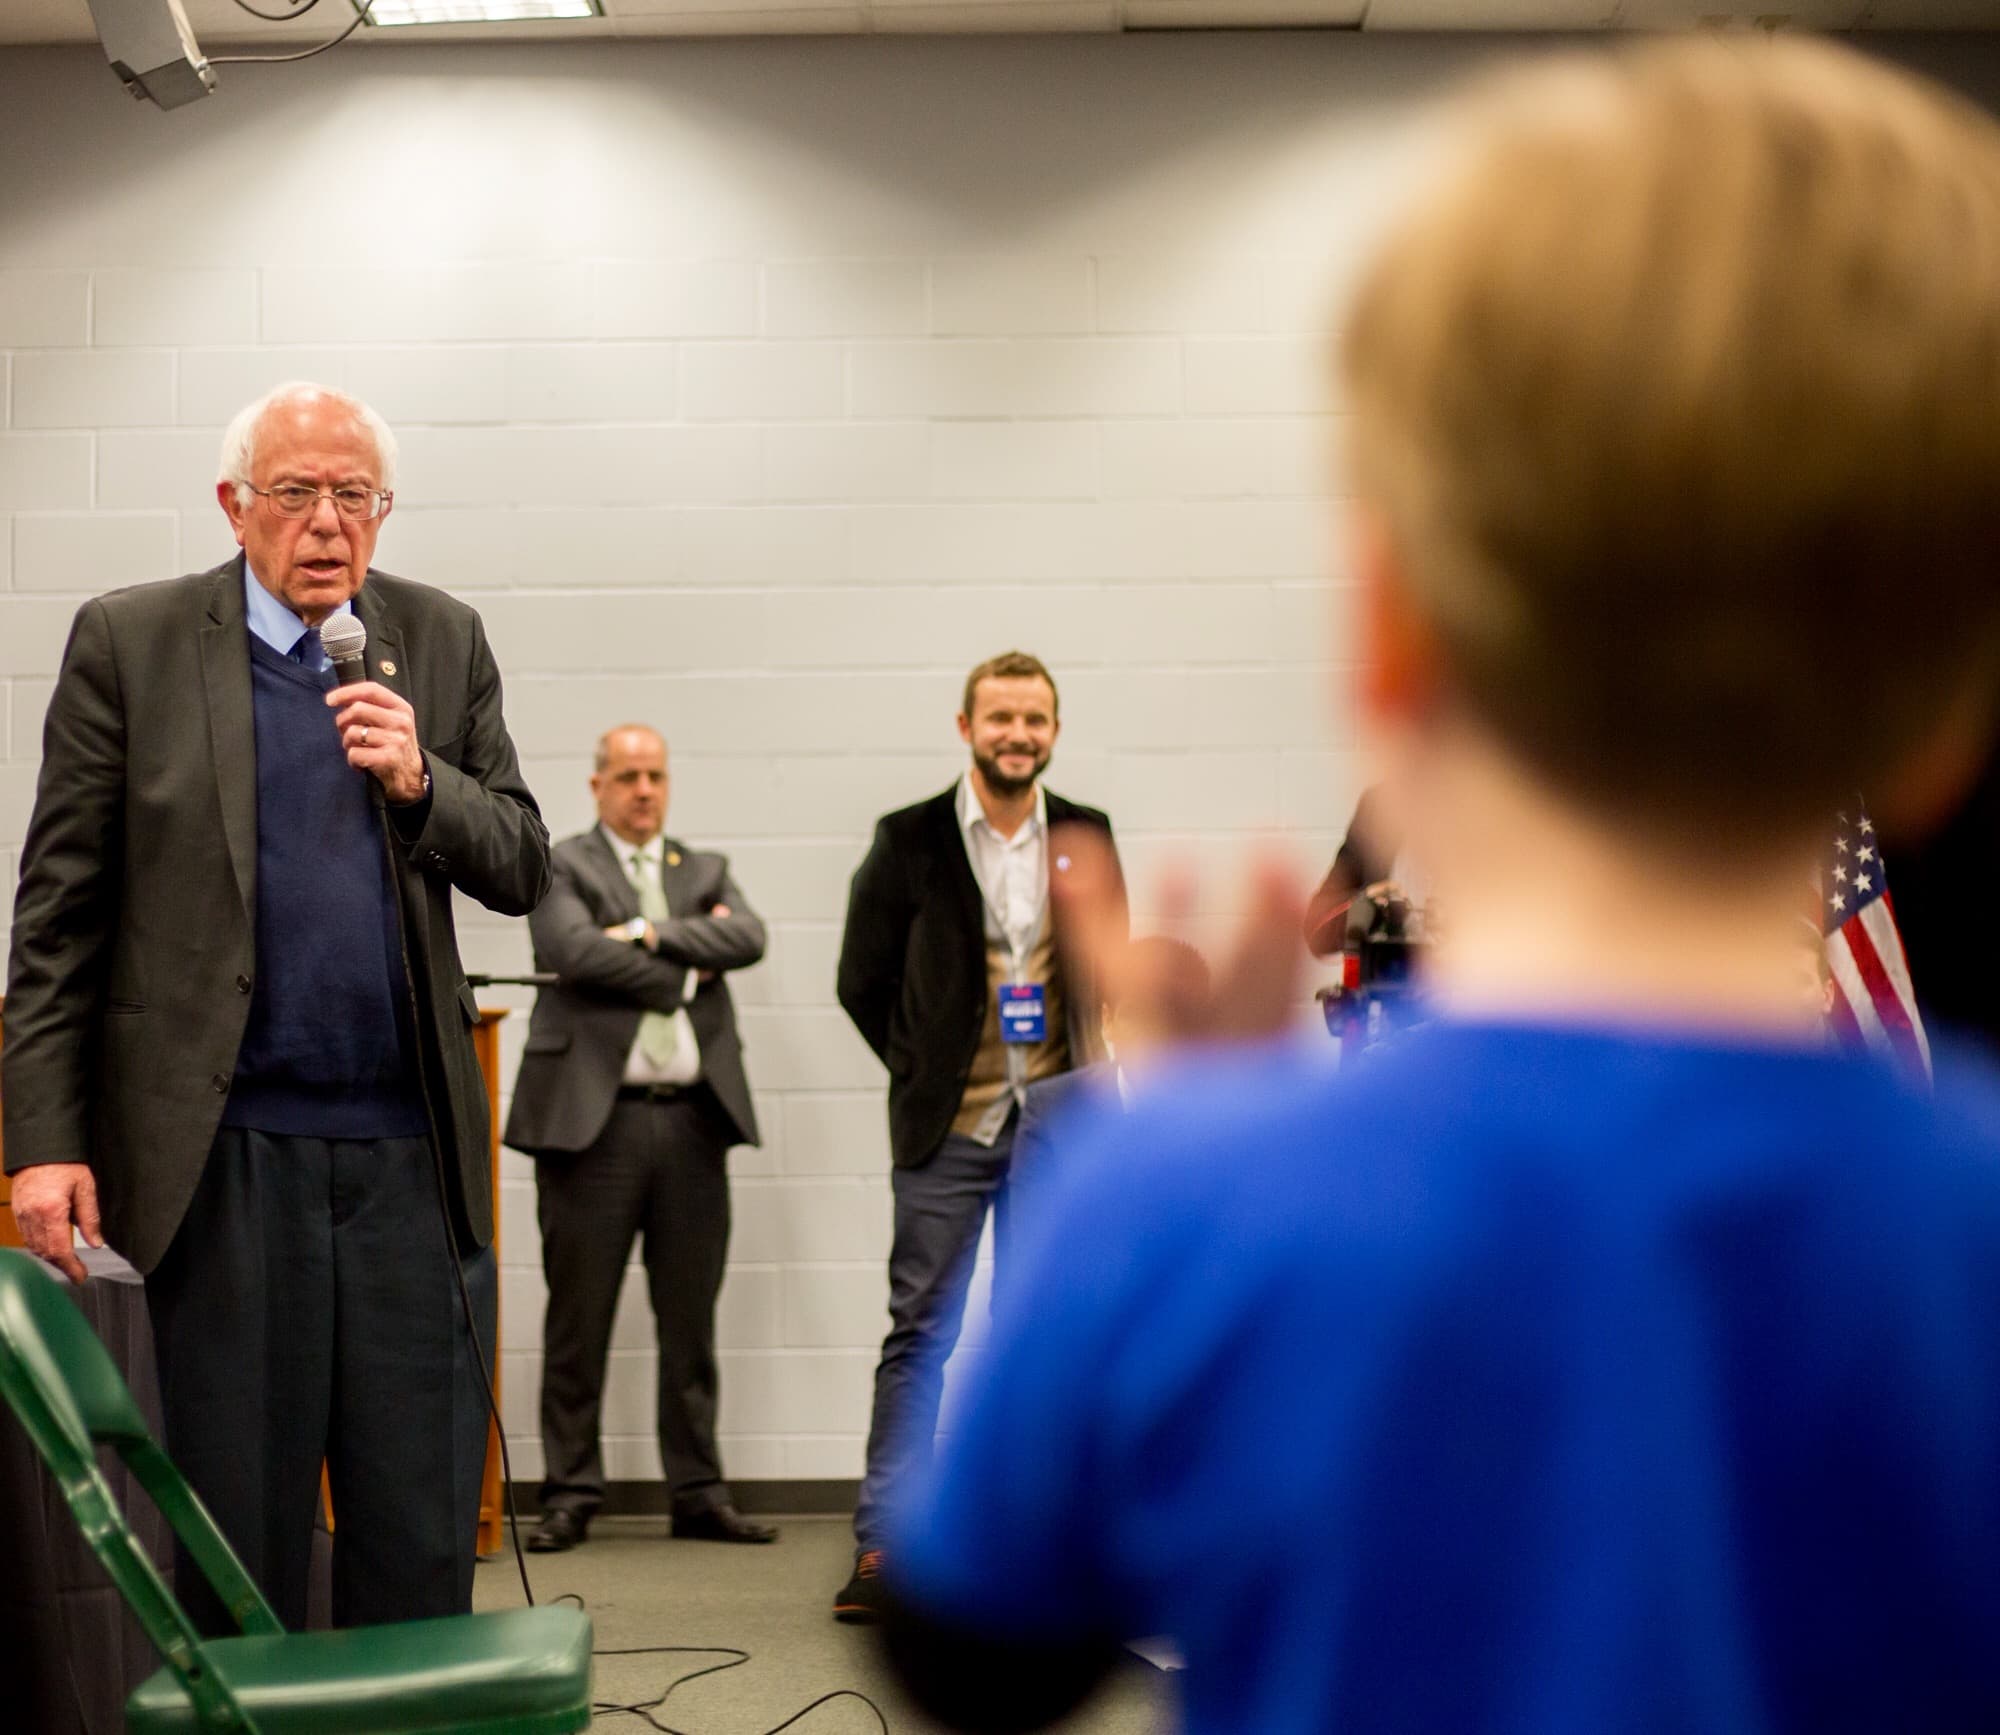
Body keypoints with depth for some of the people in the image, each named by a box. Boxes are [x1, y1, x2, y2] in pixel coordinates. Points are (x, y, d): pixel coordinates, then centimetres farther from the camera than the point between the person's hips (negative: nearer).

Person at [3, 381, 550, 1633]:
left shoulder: (443, 643, 10)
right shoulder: (130, 642, 2)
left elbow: (522, 872, 9)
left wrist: (420, 780, -10)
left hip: (412, 1155, 3)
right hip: (223, 1156, -2)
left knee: (423, 1540, 7)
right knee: (234, 1536, 6)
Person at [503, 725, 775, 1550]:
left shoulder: (705, 871, 18)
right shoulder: (561, 867, 4)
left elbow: (748, 937, -1)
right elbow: (575, 951, -14)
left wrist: (651, 935, -11)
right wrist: (687, 973, -6)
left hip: (692, 1118, 4)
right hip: (594, 1115, -4)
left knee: (691, 1319, 8)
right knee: (578, 1320, 1)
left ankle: (699, 1492, 14)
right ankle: (570, 1493, 9)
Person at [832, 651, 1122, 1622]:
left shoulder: (1087, 837, 6)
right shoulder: (911, 841, -2)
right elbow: (863, 982, 4)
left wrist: (1088, 1084, 8)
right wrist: (926, 1070, 4)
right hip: (947, 1131, -3)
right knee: (920, 1333, -3)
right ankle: (881, 1547, 0)